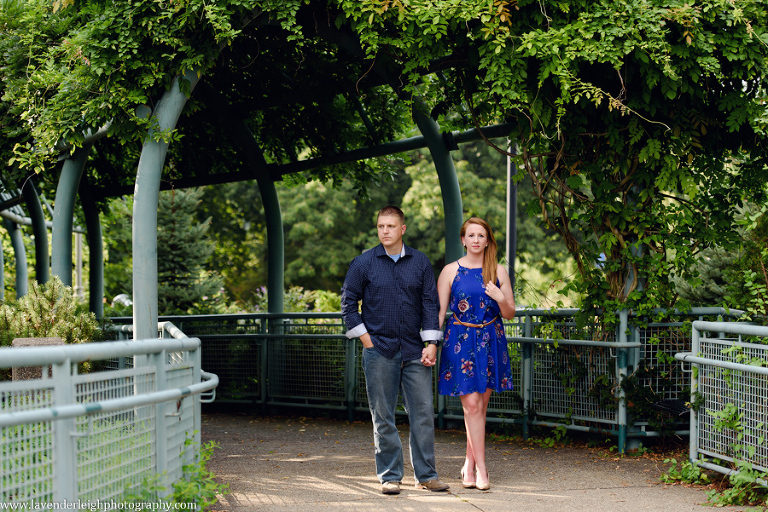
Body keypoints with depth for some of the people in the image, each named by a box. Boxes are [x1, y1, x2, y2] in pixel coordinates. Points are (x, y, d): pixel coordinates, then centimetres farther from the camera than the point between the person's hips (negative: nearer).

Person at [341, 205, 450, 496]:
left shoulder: (420, 263, 6)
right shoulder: (363, 263, 1)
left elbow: (430, 303, 7)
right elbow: (348, 303, 5)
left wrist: (431, 344, 0)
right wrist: (365, 339, -2)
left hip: (414, 351, 2)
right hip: (379, 351, -2)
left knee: (423, 412, 1)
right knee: (383, 417, 2)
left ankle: (426, 475, 10)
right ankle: (389, 476, 10)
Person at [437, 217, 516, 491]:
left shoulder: (498, 272, 6)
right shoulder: (451, 271, 2)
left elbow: (510, 314, 8)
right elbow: (439, 312, 2)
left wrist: (501, 299, -13)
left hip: (490, 342, 2)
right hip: (460, 342, -2)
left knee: (480, 406, 5)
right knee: (471, 405, -9)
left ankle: (469, 465, 16)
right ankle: (481, 469, -8)